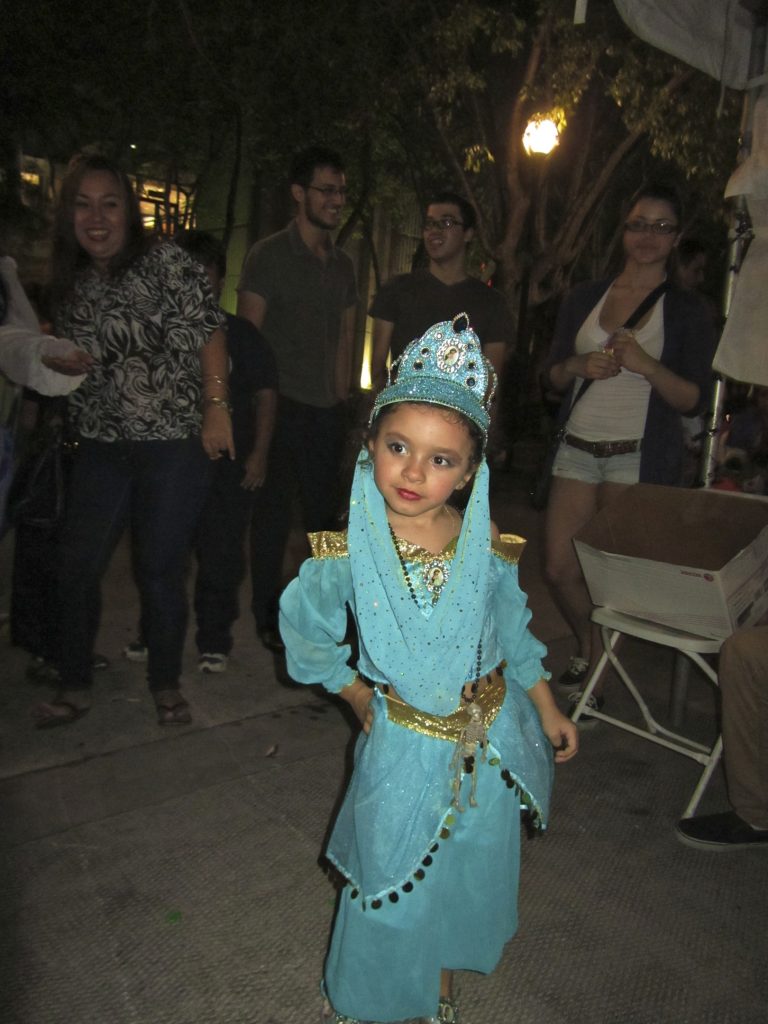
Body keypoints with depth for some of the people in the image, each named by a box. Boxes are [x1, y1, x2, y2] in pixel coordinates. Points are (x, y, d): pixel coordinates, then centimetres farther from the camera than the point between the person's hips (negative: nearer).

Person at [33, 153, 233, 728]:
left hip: (173, 444, -5)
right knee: (78, 566, 5)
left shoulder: (167, 263, -4)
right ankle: (75, 686, 23)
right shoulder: (72, 282, 12)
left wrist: (217, 408, -15)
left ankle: (166, 684, 22)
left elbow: (208, 332, -9)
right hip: (103, 448, 5)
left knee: (162, 568, 0)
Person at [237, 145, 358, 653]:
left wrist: (342, 393, 9)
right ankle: (268, 614, 16)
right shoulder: (269, 254, -3)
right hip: (281, 405, -5)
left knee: (324, 511, 12)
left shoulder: (343, 263, 14)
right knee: (273, 511, 1)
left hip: (328, 408, 5)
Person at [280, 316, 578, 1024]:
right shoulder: (348, 555, -19)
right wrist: (357, 695, 4)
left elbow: (514, 633, 2)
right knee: (390, 884, 14)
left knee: (469, 874, 21)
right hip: (405, 743, -2)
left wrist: (548, 710, 10)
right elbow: (305, 630, -1)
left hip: (488, 739, 3)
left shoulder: (489, 548, -14)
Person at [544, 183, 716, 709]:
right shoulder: (585, 298, 13)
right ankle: (592, 650, 28)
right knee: (560, 567, 0)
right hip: (578, 448, 3)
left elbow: (694, 400, -3)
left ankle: (594, 666, 23)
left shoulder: (688, 310, 3)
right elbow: (554, 374, 15)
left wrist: (645, 365, -18)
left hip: (640, 457, -3)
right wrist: (580, 365, -7)